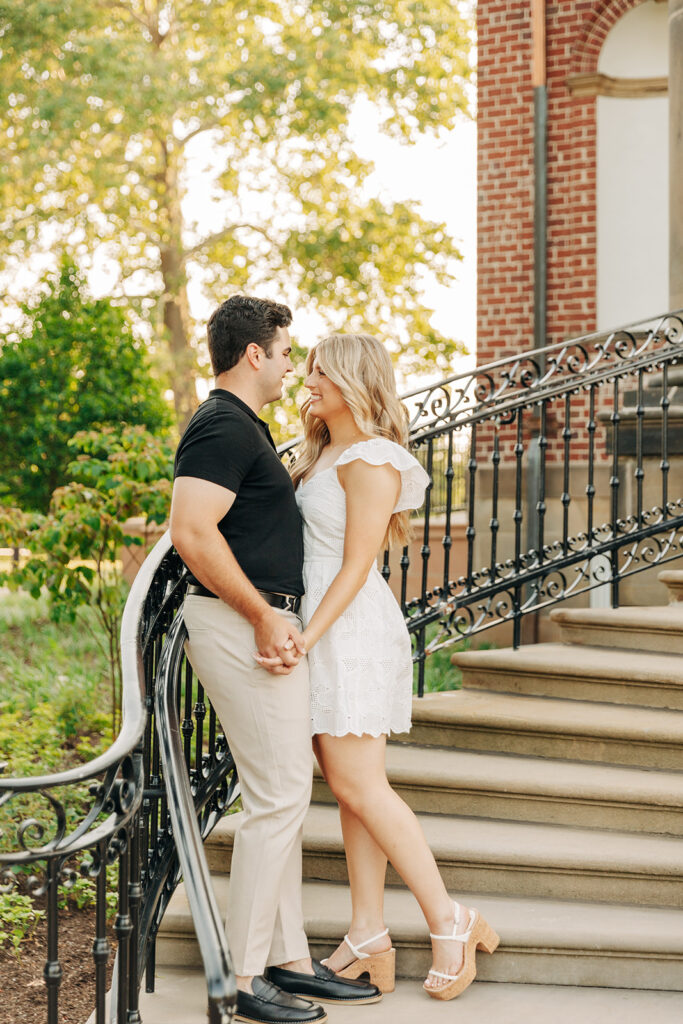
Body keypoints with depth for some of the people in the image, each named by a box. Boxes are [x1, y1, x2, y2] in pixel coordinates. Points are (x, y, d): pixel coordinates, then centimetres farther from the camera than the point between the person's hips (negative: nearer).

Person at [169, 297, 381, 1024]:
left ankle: (290, 961, 21)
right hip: (242, 625, -11)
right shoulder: (223, 427, -14)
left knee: (283, 793, 13)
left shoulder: (243, 427, 19)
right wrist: (263, 618, -22)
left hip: (263, 624, 11)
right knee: (277, 795, -8)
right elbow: (192, 532, -25)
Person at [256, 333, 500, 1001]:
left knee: (358, 786, -8)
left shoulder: (369, 459, -12)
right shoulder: (323, 455, 17)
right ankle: (368, 940, 11)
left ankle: (449, 920, 2)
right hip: (323, 626, 9)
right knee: (350, 787, 7)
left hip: (352, 628, -9)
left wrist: (306, 638, -22)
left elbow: (356, 566, -17)